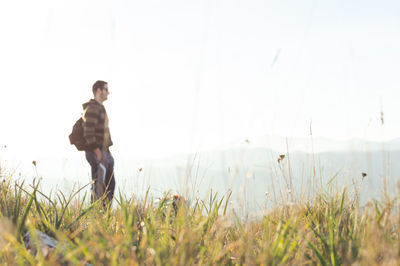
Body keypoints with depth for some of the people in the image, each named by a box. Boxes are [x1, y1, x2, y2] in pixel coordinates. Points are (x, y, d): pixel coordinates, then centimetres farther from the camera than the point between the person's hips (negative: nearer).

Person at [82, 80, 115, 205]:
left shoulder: (100, 109, 19)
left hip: (104, 152, 10)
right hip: (96, 153, -10)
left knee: (110, 184, 11)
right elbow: (88, 133, -21)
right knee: (99, 185, -9)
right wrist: (98, 152, -23)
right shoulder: (92, 109, -13)